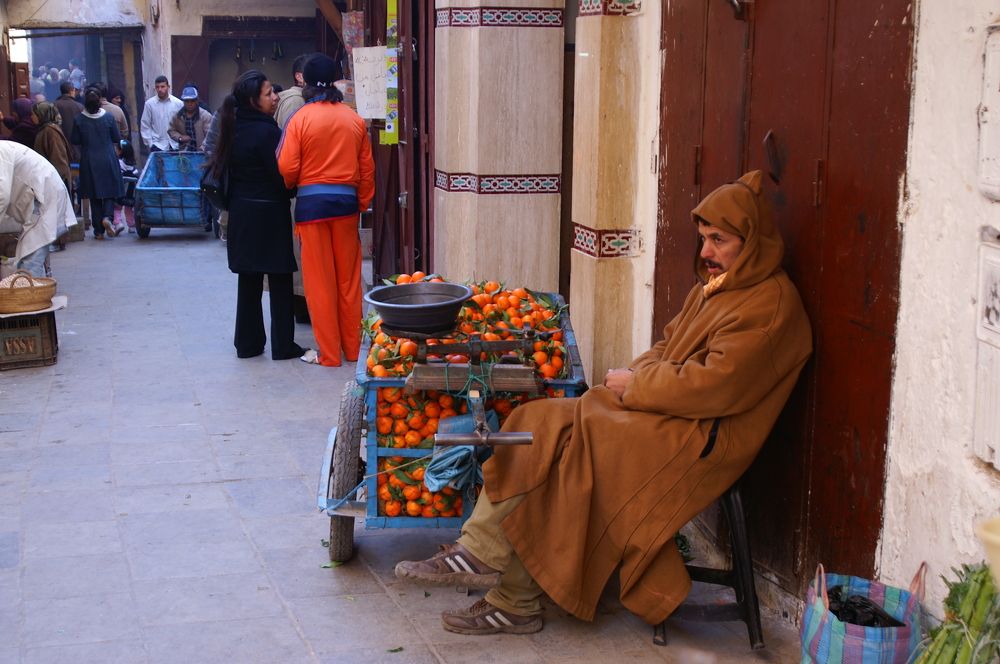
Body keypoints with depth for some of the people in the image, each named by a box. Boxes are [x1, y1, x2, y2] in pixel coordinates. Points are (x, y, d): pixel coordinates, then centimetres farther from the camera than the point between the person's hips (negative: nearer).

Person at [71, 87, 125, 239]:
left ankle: (99, 230, 7)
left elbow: (74, 140, -1)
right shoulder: (108, 117, -7)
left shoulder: (80, 120, -8)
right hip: (108, 160, 0)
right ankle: (107, 217, -16)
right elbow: (117, 138, 0)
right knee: (110, 192, 10)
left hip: (89, 162, 1)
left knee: (94, 196, 7)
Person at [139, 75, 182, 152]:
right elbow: (145, 126, 3)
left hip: (175, 145, 1)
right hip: (157, 145, -1)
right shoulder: (149, 103, -2)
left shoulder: (178, 103, 0)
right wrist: (150, 143, -2)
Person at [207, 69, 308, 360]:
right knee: (280, 281, 2)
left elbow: (224, 168, 11)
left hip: (241, 213, 7)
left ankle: (247, 343, 19)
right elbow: (282, 176, -17)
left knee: (249, 281, 13)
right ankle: (283, 345, 6)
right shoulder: (267, 131, -17)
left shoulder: (235, 129, 7)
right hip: (269, 213, -7)